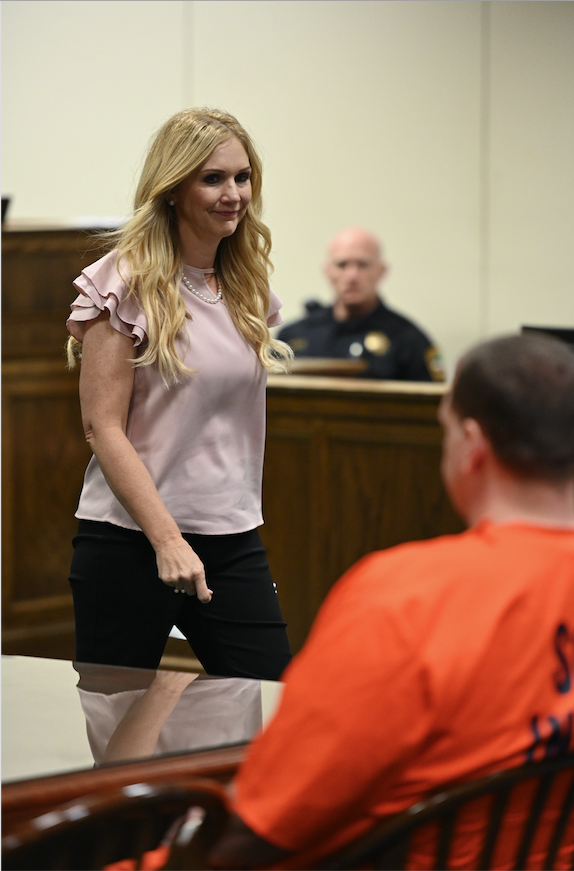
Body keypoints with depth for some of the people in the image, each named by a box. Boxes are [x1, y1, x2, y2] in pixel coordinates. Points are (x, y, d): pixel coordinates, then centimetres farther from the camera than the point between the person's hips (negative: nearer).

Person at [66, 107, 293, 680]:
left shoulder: (247, 288, 11)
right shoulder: (128, 284, -8)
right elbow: (103, 428, -12)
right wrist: (167, 540, -19)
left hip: (233, 543, 5)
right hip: (129, 543, -5)